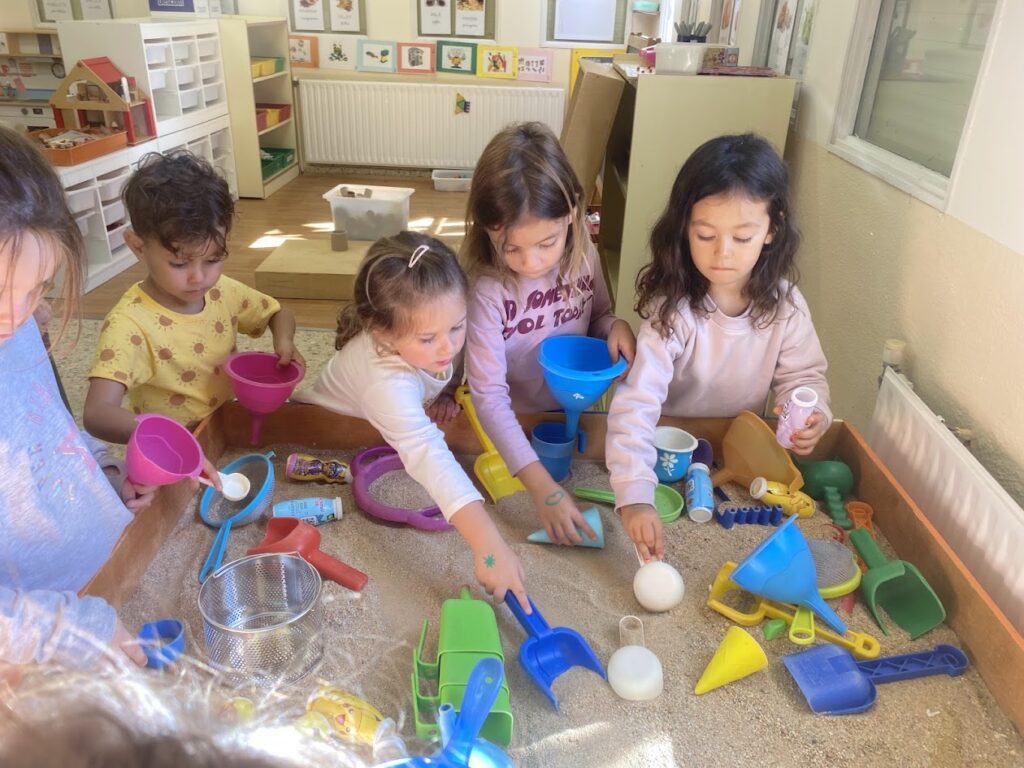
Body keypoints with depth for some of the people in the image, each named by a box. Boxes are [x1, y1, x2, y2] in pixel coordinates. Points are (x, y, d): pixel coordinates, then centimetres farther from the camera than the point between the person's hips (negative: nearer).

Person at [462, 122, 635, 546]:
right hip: (514, 429, -4)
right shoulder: (488, 293, -27)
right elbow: (489, 397, -29)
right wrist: (541, 486, -37)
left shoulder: (584, 258, -13)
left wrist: (617, 327, -19)